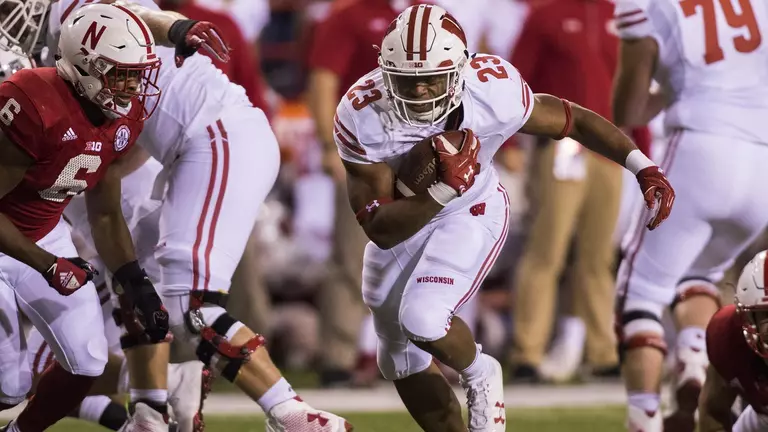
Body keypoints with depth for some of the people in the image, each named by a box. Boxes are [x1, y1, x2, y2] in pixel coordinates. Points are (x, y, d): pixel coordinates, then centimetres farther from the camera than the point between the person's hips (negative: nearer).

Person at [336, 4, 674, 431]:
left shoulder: (494, 93, -30)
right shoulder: (361, 117, -31)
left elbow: (575, 120, -11)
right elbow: (380, 228, -29)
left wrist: (644, 167, -19)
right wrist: (443, 191, -44)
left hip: (471, 213, -3)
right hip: (400, 222, 3)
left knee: (422, 319, -26)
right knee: (402, 360, 12)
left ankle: (480, 376, 6)